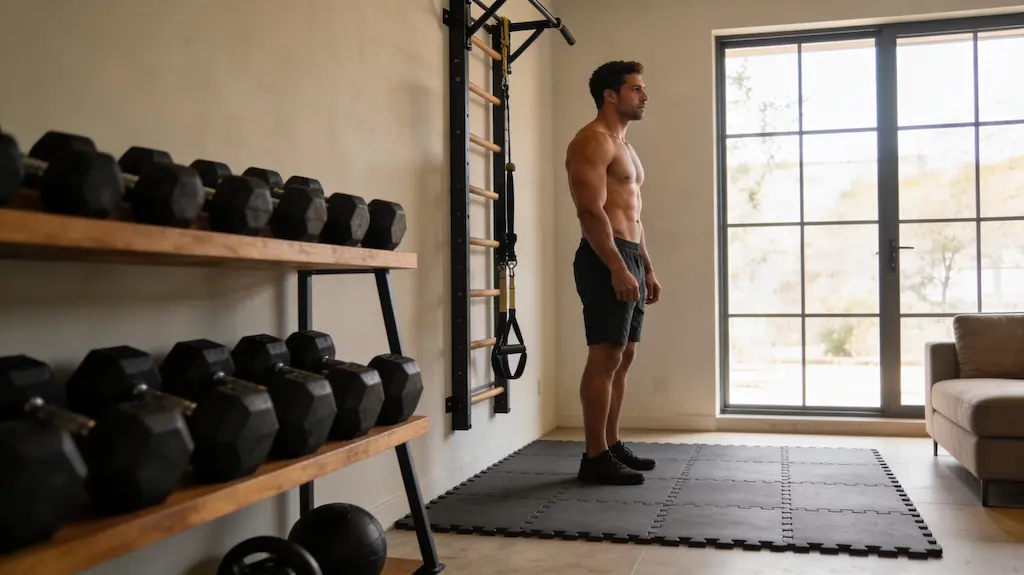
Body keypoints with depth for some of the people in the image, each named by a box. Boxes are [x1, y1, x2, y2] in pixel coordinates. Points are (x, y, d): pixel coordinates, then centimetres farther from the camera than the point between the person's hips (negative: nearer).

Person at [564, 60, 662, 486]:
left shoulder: (624, 146, 22)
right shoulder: (592, 141, -10)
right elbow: (591, 211, -19)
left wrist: (647, 269, 20)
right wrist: (618, 268, -24)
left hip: (629, 258, 10)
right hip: (606, 260, -10)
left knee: (623, 357, 12)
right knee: (605, 358, -9)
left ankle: (611, 446, 20)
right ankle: (595, 458, -3)